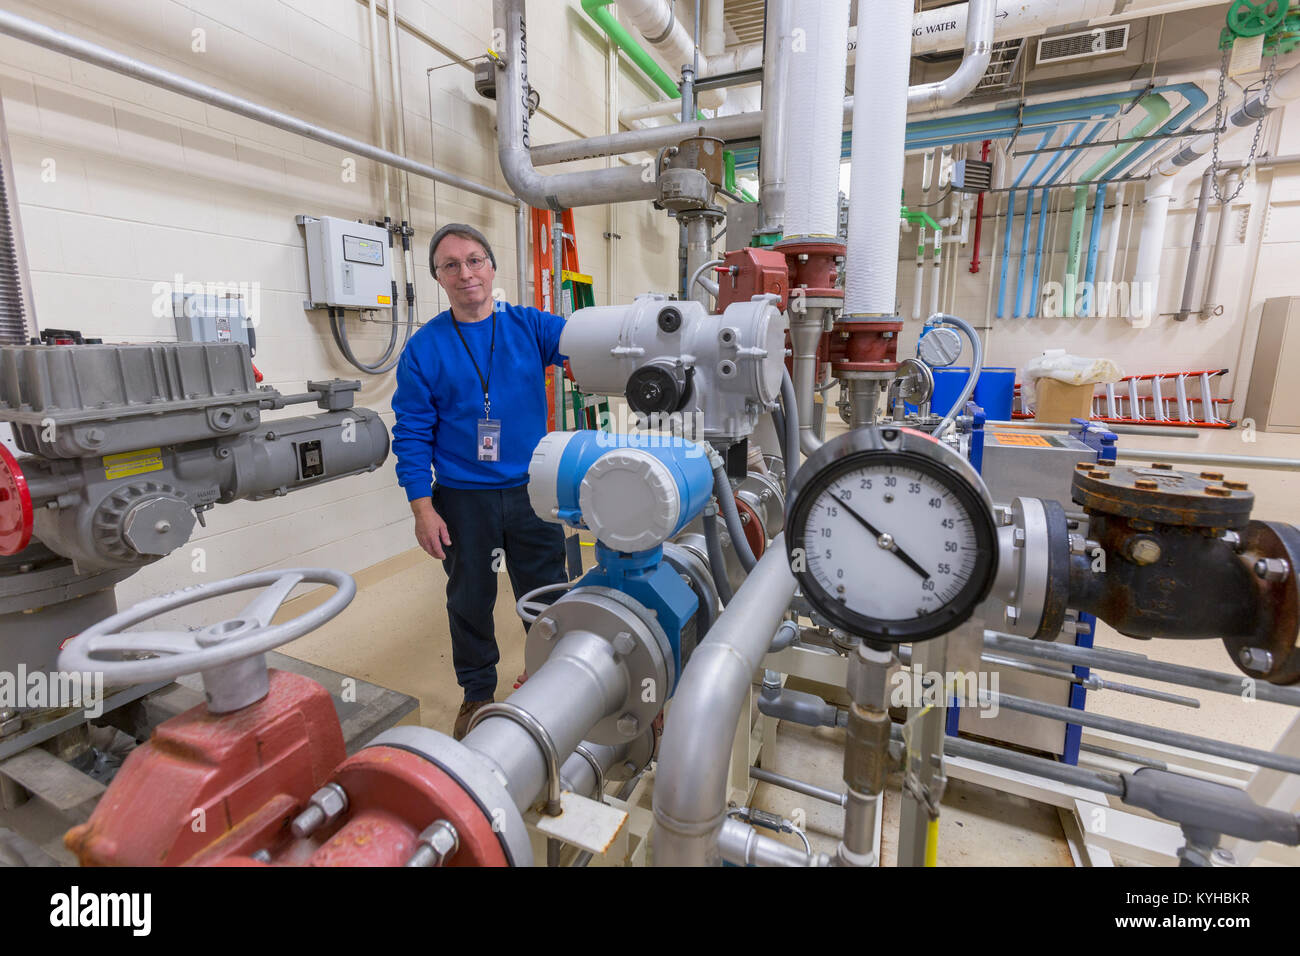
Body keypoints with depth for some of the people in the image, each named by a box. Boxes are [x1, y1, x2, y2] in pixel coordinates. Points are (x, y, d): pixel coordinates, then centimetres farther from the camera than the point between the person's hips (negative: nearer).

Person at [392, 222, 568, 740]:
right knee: (470, 600, 15)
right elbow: (411, 434, -3)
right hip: (463, 499, 0)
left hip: (532, 491, 1)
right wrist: (422, 507, -8)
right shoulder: (424, 348, -3)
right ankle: (478, 693, 37)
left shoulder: (530, 326, 1)